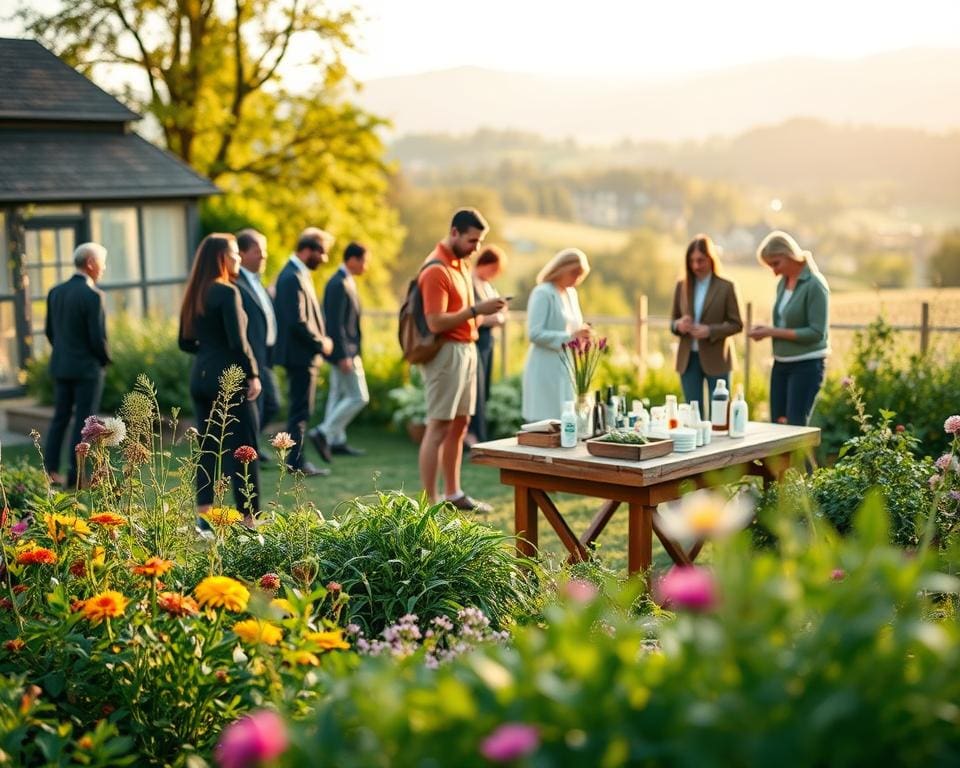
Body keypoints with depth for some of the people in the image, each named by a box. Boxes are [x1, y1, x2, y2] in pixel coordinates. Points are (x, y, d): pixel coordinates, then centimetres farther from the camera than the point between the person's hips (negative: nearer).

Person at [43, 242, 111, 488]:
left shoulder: (55, 292, 4)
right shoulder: (92, 295, -18)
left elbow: (49, 331, 10)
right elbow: (98, 337, -18)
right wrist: (105, 359, -1)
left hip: (60, 365, 7)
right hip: (87, 367, -7)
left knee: (60, 417, 15)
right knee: (83, 421, 2)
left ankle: (50, 468, 14)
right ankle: (76, 475, 4)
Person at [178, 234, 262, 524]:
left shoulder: (194, 295, 11)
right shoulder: (227, 292, -13)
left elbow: (186, 342, 16)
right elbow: (238, 342, -18)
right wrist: (253, 375, -9)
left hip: (200, 377, 8)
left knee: (208, 447, 11)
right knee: (243, 449, -1)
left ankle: (204, 513, 12)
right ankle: (249, 517, 2)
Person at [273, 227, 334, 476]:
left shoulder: (296, 274, 14)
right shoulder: (293, 278, -19)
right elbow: (297, 322, -25)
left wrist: (319, 340, 8)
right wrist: (321, 343, -14)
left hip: (303, 354, 10)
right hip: (300, 354, -10)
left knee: (300, 409, 15)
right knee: (300, 409, -2)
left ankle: (295, 459, 22)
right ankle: (296, 461, 5)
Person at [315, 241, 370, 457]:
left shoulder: (344, 282, 13)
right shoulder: (338, 284, -18)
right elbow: (335, 323, -22)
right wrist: (343, 356, -23)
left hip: (344, 350, 10)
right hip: (343, 350, -10)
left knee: (339, 396, 13)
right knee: (358, 397, -7)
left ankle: (336, 441, 19)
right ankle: (324, 432, -5)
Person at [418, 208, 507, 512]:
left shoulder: (462, 262, 13)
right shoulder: (436, 270, -16)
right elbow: (435, 323, -22)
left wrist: (485, 310, 7)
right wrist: (476, 310, -22)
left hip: (466, 349, 9)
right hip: (446, 352, -9)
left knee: (459, 424, 14)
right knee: (438, 427, -7)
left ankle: (453, 493, 24)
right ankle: (429, 502, -4)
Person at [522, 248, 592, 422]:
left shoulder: (571, 293, 14)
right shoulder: (543, 293, -11)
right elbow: (534, 334, -18)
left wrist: (581, 334, 3)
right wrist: (569, 337, -22)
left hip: (567, 369, 8)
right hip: (547, 370, -8)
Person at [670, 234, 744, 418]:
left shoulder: (726, 287, -4)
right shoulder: (682, 286, 6)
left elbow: (737, 324, -5)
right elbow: (672, 321, 11)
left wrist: (710, 331, -20)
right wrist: (679, 325, -12)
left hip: (716, 359, -3)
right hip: (688, 359, 3)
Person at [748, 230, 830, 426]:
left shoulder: (814, 284, -14)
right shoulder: (783, 282, 8)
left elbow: (816, 332, -18)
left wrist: (774, 332, -18)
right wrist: (767, 330, -3)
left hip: (807, 365, -7)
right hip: (781, 363, 8)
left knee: (795, 426, -8)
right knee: (777, 424, 6)